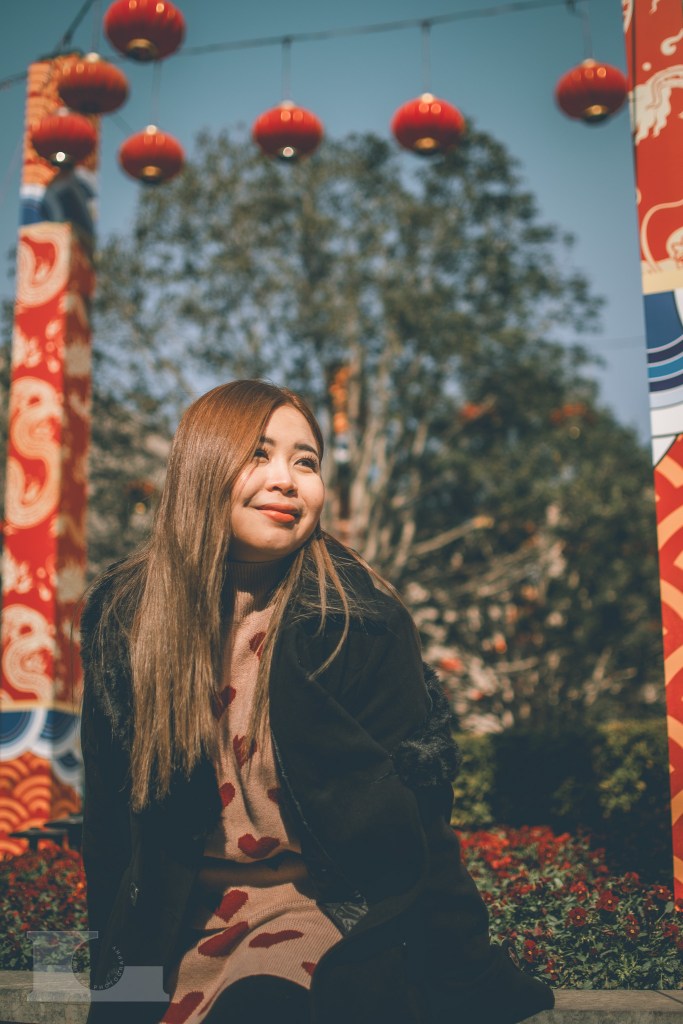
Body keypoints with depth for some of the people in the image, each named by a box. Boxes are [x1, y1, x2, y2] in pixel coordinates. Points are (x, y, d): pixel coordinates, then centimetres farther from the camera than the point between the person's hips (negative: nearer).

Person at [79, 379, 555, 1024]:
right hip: (180, 917, 3)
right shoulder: (120, 613, 0)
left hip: (337, 903, -3)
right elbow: (110, 808, 8)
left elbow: (409, 817, -8)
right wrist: (106, 960, 8)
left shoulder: (357, 615, -10)